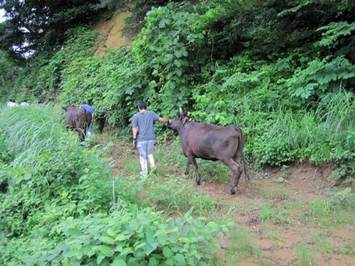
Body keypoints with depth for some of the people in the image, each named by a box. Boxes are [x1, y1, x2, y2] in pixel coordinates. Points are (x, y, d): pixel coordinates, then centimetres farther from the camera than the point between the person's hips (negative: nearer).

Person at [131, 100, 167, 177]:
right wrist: (167, 120, 25)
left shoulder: (135, 116, -1)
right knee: (150, 153, 21)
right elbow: (161, 119, 6)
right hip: (151, 138, 2)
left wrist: (134, 139, -8)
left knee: (143, 156, 7)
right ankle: (153, 166, 1)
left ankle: (144, 173, 13)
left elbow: (134, 129, -9)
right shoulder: (151, 113, 4)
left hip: (141, 139, -2)